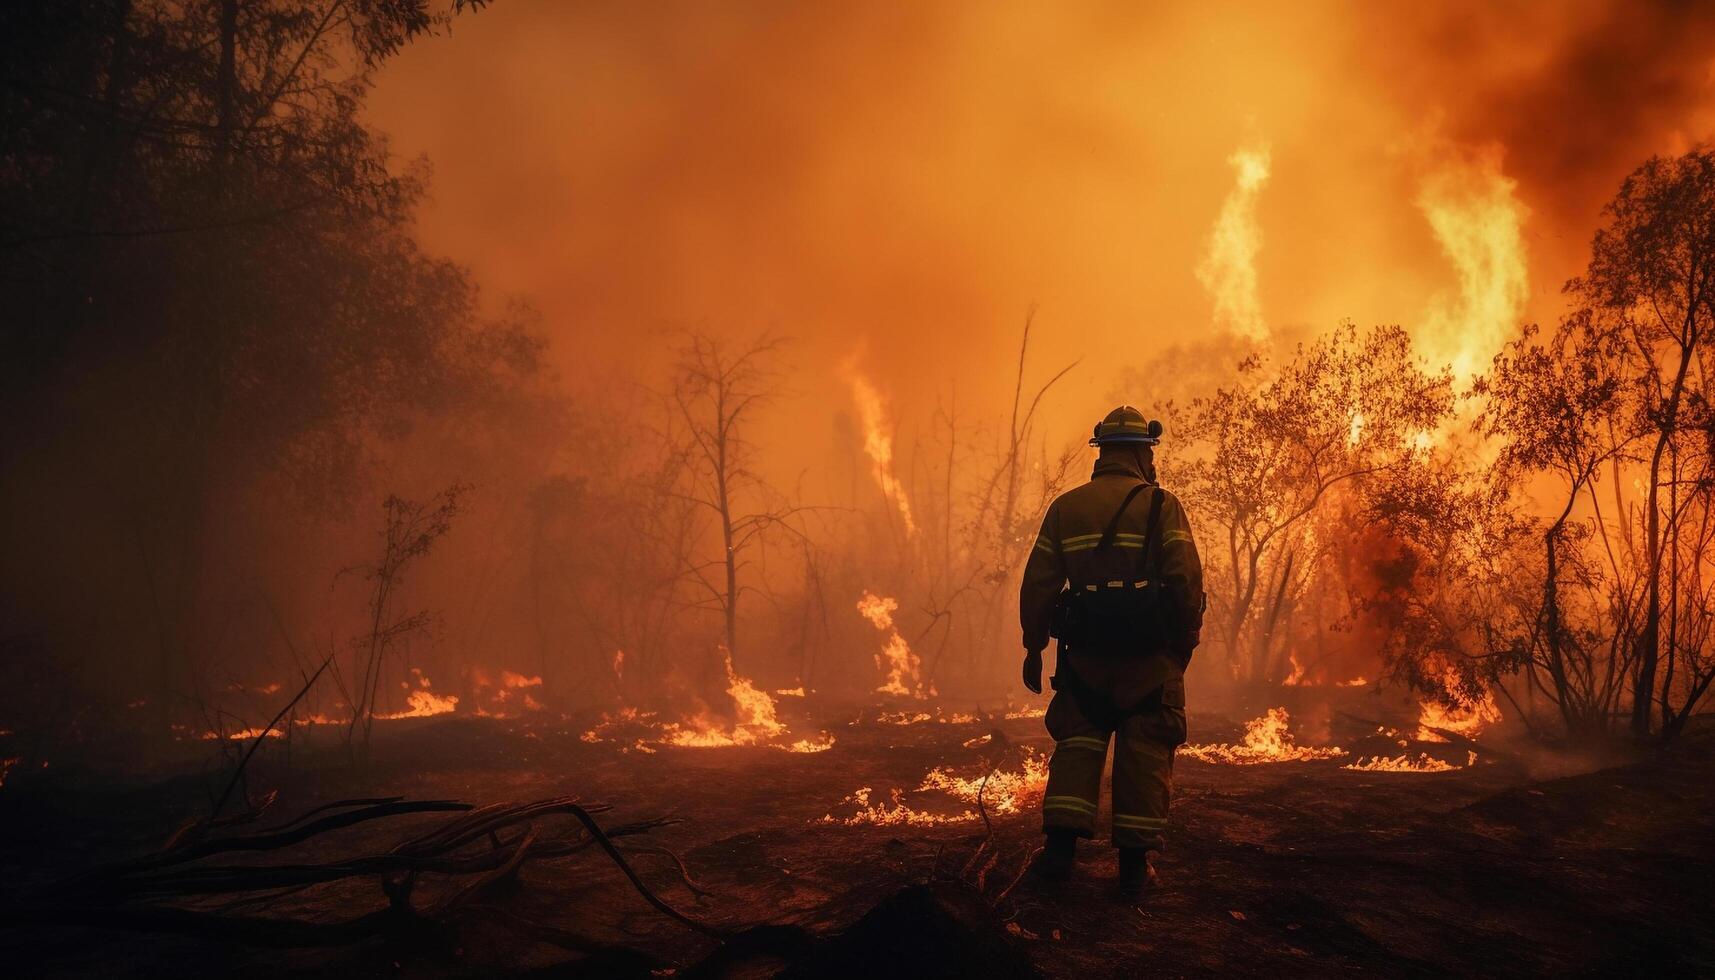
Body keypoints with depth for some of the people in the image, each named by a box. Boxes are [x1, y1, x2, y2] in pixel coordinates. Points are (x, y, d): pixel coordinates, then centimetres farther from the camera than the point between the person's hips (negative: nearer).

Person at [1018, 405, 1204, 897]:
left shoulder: (1065, 507, 6)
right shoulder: (1162, 506, -4)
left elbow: (1038, 585, 5)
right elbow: (1187, 583, -9)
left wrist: (1034, 646, 13)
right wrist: (1185, 643, 3)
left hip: (1086, 653, 3)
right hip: (1151, 654, -2)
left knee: (1077, 742, 13)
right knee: (1145, 751, 5)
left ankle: (1061, 845, 6)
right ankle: (1136, 861, 8)